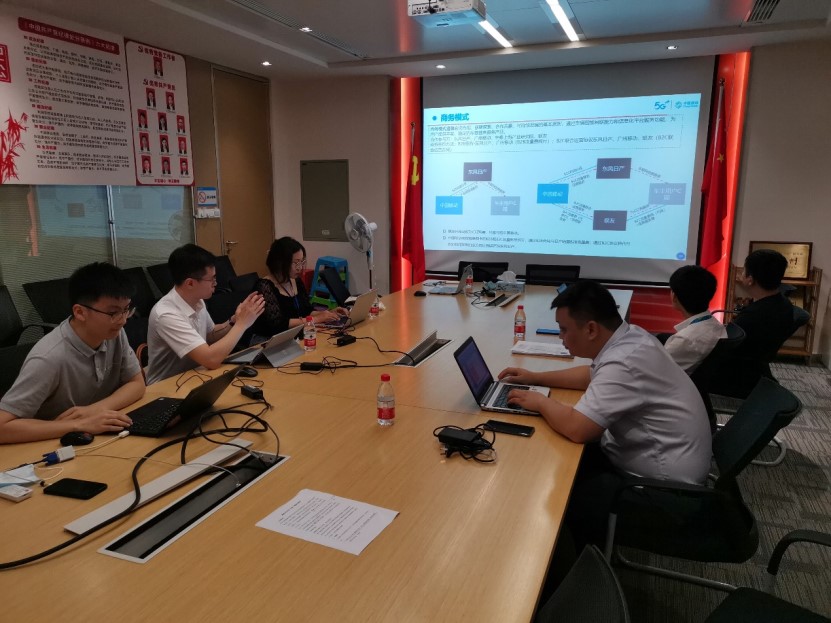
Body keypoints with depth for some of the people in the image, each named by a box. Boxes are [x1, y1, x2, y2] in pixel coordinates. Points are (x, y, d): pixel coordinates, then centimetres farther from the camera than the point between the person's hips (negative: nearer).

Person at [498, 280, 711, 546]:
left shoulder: (624, 363, -31)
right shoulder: (629, 337, 0)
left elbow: (576, 428, -33)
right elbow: (592, 375, 18)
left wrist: (540, 401, -14)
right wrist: (535, 378, 12)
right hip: (651, 454, 10)